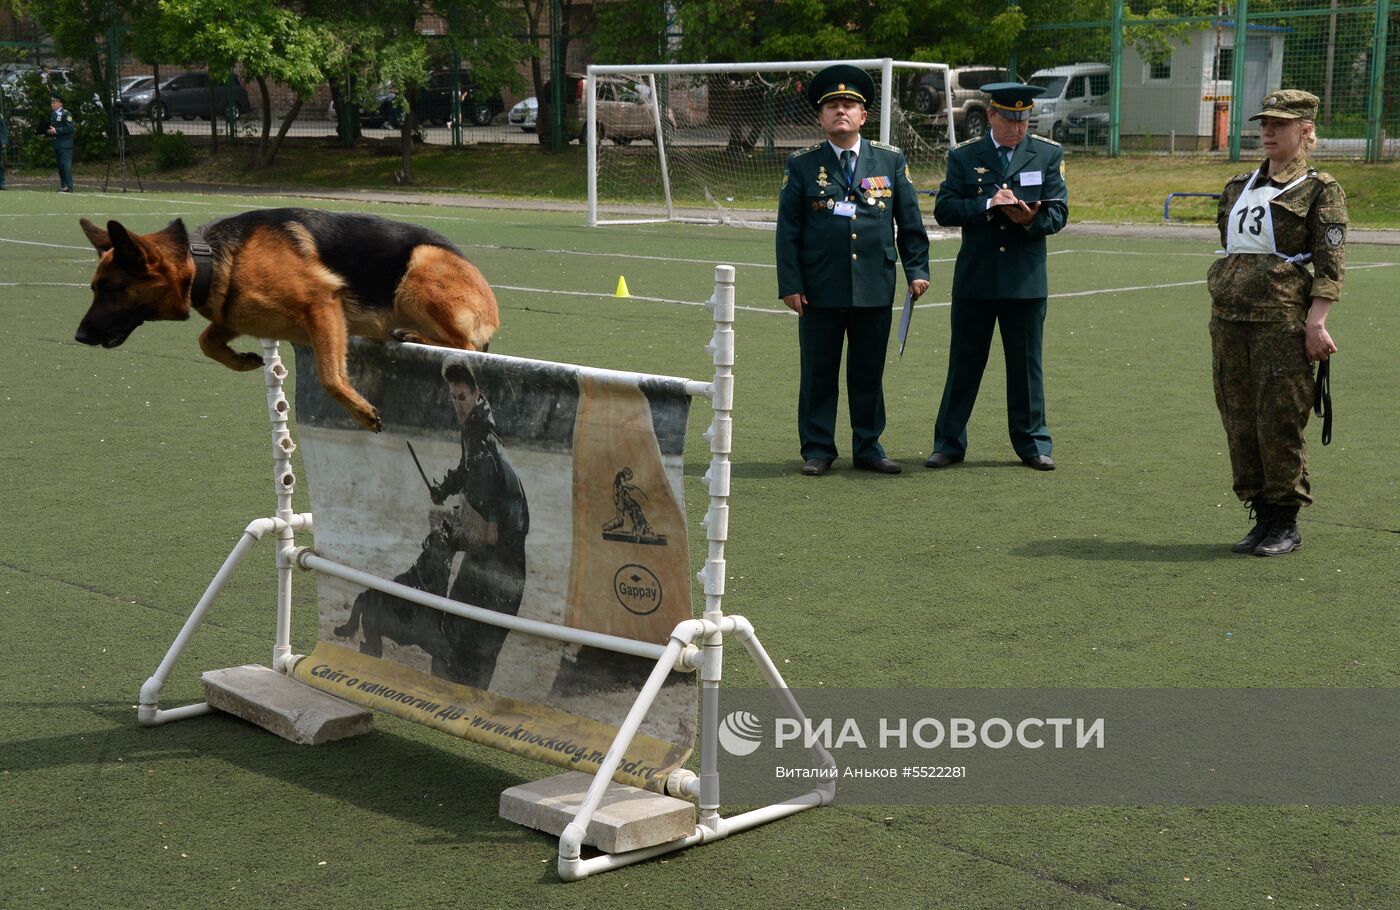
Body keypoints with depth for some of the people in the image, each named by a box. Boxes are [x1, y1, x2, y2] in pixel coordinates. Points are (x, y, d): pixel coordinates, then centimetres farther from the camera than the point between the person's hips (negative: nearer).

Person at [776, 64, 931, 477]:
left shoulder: (890, 160, 8)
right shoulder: (801, 165, 3)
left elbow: (909, 221, 10)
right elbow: (788, 230, 2)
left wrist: (917, 269, 3)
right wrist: (790, 284, -5)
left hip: (875, 286, 1)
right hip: (821, 288, -1)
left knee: (869, 373, 8)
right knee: (818, 374, 4)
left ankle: (868, 447, 19)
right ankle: (817, 450, 14)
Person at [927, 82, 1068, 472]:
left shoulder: (1049, 154, 7)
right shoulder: (963, 157, 5)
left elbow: (1058, 212, 2)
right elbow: (943, 209, -4)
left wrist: (1032, 220, -20)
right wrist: (988, 204, -18)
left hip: (1026, 278, 0)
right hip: (974, 278, 0)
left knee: (1026, 364, 6)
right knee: (964, 363, 5)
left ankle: (1033, 443, 16)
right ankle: (949, 443, 13)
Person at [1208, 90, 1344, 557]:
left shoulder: (1320, 189, -1)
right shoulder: (1239, 187, 17)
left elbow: (1330, 266, -7)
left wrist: (1315, 323, -16)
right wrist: (1227, 291, 16)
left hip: (1282, 316, -6)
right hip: (1228, 314, 6)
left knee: (1279, 420, -3)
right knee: (1239, 418, 8)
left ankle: (1286, 523, 8)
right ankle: (1263, 517, 18)